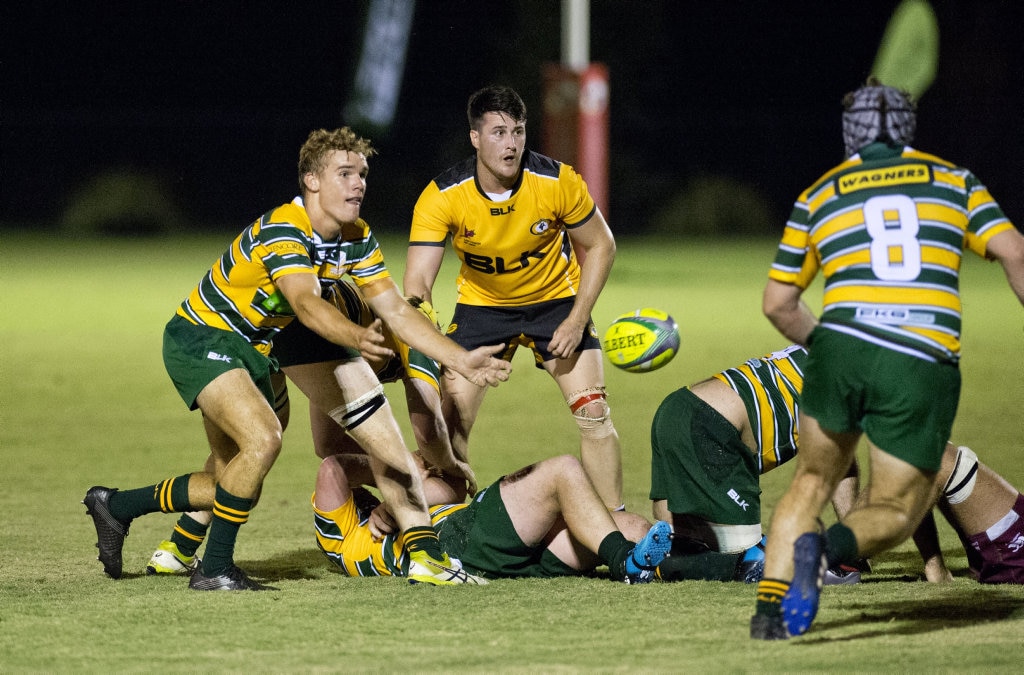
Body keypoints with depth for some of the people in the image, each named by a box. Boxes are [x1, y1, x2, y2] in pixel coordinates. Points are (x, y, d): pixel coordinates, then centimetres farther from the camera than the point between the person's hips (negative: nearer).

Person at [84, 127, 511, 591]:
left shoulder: (356, 239, -2)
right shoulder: (282, 229, -28)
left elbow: (396, 310, 2)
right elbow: (306, 303, -44)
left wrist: (461, 360, -7)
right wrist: (357, 338, -63)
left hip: (252, 351, 9)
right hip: (200, 338, -9)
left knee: (237, 484, 10)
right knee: (263, 439, -30)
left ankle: (117, 505, 29)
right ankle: (214, 569, -17)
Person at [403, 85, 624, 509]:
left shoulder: (556, 182, -24)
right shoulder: (442, 197, -25)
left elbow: (600, 246, -8)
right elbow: (417, 284, -28)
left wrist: (577, 320, -17)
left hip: (556, 301, 0)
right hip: (481, 305, 0)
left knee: (594, 413, -13)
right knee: (450, 420, -9)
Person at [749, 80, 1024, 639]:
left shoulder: (818, 196, 19)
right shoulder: (954, 182, 18)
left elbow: (777, 304, 21)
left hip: (842, 348, 1)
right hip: (925, 371, -1)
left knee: (811, 483, 22)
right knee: (893, 513, 11)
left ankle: (768, 610, 4)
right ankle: (831, 547, -22)